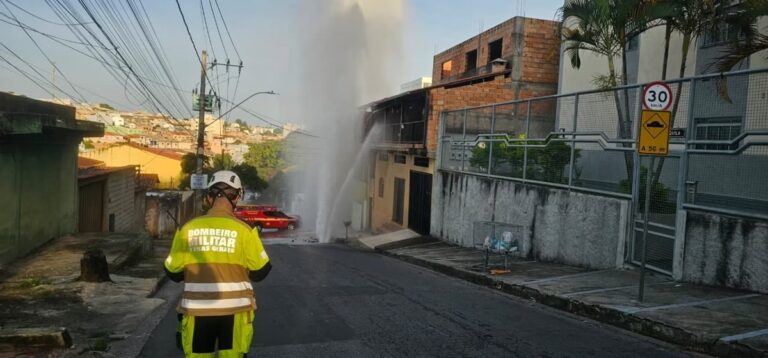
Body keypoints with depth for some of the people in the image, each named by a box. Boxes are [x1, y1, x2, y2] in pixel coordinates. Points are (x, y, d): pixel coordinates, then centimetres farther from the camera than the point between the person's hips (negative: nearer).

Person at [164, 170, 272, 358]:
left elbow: (173, 272, 3)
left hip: (197, 310, 2)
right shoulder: (243, 230, -11)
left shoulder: (188, 228, -5)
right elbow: (259, 272, -4)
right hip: (234, 309, -1)